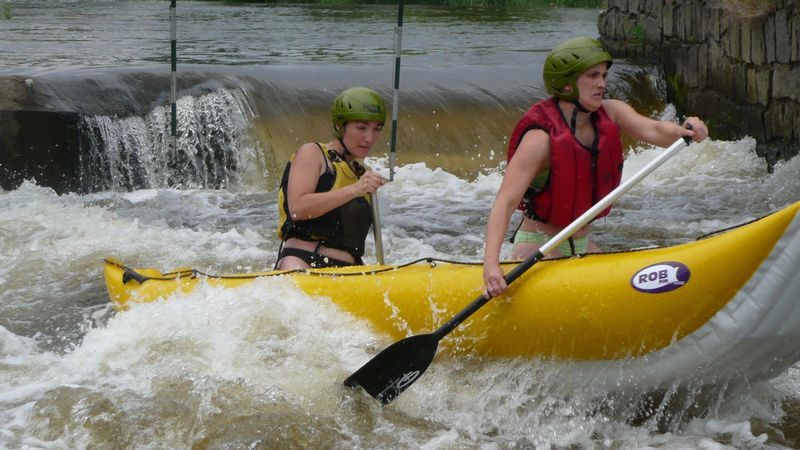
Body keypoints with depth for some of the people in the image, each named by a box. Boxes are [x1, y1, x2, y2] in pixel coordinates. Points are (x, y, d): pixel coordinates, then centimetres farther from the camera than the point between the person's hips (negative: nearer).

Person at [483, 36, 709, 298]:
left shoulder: (610, 114, 0)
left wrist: (683, 131, -41)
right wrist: (491, 263, -40)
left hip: (582, 246, 8)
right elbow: (505, 202, -27)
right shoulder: (540, 138, -21)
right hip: (537, 247, -7)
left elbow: (653, 131, -17)